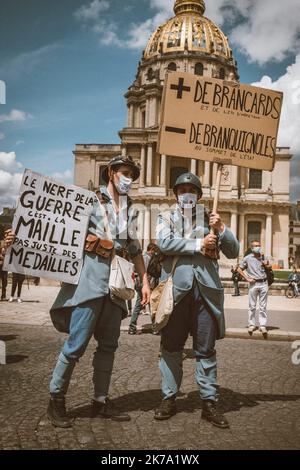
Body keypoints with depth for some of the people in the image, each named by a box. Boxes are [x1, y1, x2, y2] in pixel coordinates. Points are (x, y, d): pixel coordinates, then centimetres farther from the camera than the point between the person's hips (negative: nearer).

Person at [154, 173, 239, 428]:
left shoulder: (210, 220, 16)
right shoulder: (166, 218, 13)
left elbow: (233, 251, 10)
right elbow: (164, 243, -9)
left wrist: (221, 228, -5)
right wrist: (198, 245, -8)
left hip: (206, 289, 1)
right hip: (176, 289, -1)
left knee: (206, 349, 5)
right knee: (171, 347, 6)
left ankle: (210, 402, 14)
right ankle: (169, 398, 18)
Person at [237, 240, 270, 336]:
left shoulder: (263, 257, 9)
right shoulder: (248, 258, 2)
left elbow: (268, 267, 0)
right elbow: (239, 269, 4)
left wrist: (262, 258, -6)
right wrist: (247, 278, -3)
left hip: (263, 283, 1)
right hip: (253, 284, -1)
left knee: (263, 306, 2)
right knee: (252, 306, 4)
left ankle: (263, 325, 5)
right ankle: (251, 325, 12)